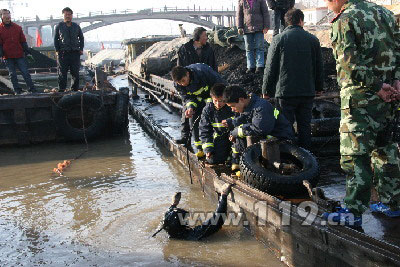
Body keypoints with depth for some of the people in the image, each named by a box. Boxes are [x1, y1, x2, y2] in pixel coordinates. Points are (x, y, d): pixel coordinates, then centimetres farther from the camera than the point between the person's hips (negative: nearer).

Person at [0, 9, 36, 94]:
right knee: (12, 74, 5)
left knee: (25, 72, 0)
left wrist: (26, 51, 4)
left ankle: (32, 89, 2)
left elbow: (23, 41, 10)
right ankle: (17, 90, 13)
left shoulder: (17, 27, 6)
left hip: (19, 55, 0)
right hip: (8, 57, 0)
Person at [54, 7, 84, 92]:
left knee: (75, 72, 3)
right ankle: (61, 90, 2)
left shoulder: (76, 26, 12)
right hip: (63, 53, -2)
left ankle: (75, 89, 12)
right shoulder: (59, 26, 7)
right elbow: (55, 39, 9)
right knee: (62, 73, -2)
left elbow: (81, 38, 19)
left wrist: (81, 49, 8)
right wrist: (57, 50, -2)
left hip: (75, 53, 2)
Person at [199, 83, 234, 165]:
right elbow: (204, 130, -2)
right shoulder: (208, 109, -6)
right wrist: (208, 148, -11)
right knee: (212, 159, -15)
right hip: (217, 137, 1)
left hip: (230, 136, -1)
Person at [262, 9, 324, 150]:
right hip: (307, 91, 3)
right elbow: (319, 67, 12)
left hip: (285, 91, -3)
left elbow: (270, 68, -3)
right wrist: (319, 87, 24)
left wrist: (266, 90, 5)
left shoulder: (278, 39, -4)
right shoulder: (313, 39, 5)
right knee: (305, 125, 11)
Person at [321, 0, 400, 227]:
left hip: (361, 99, -8)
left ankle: (354, 212, -2)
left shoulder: (344, 21, -10)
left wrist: (376, 86, -15)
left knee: (355, 155, -4)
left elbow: (351, 65, -21)